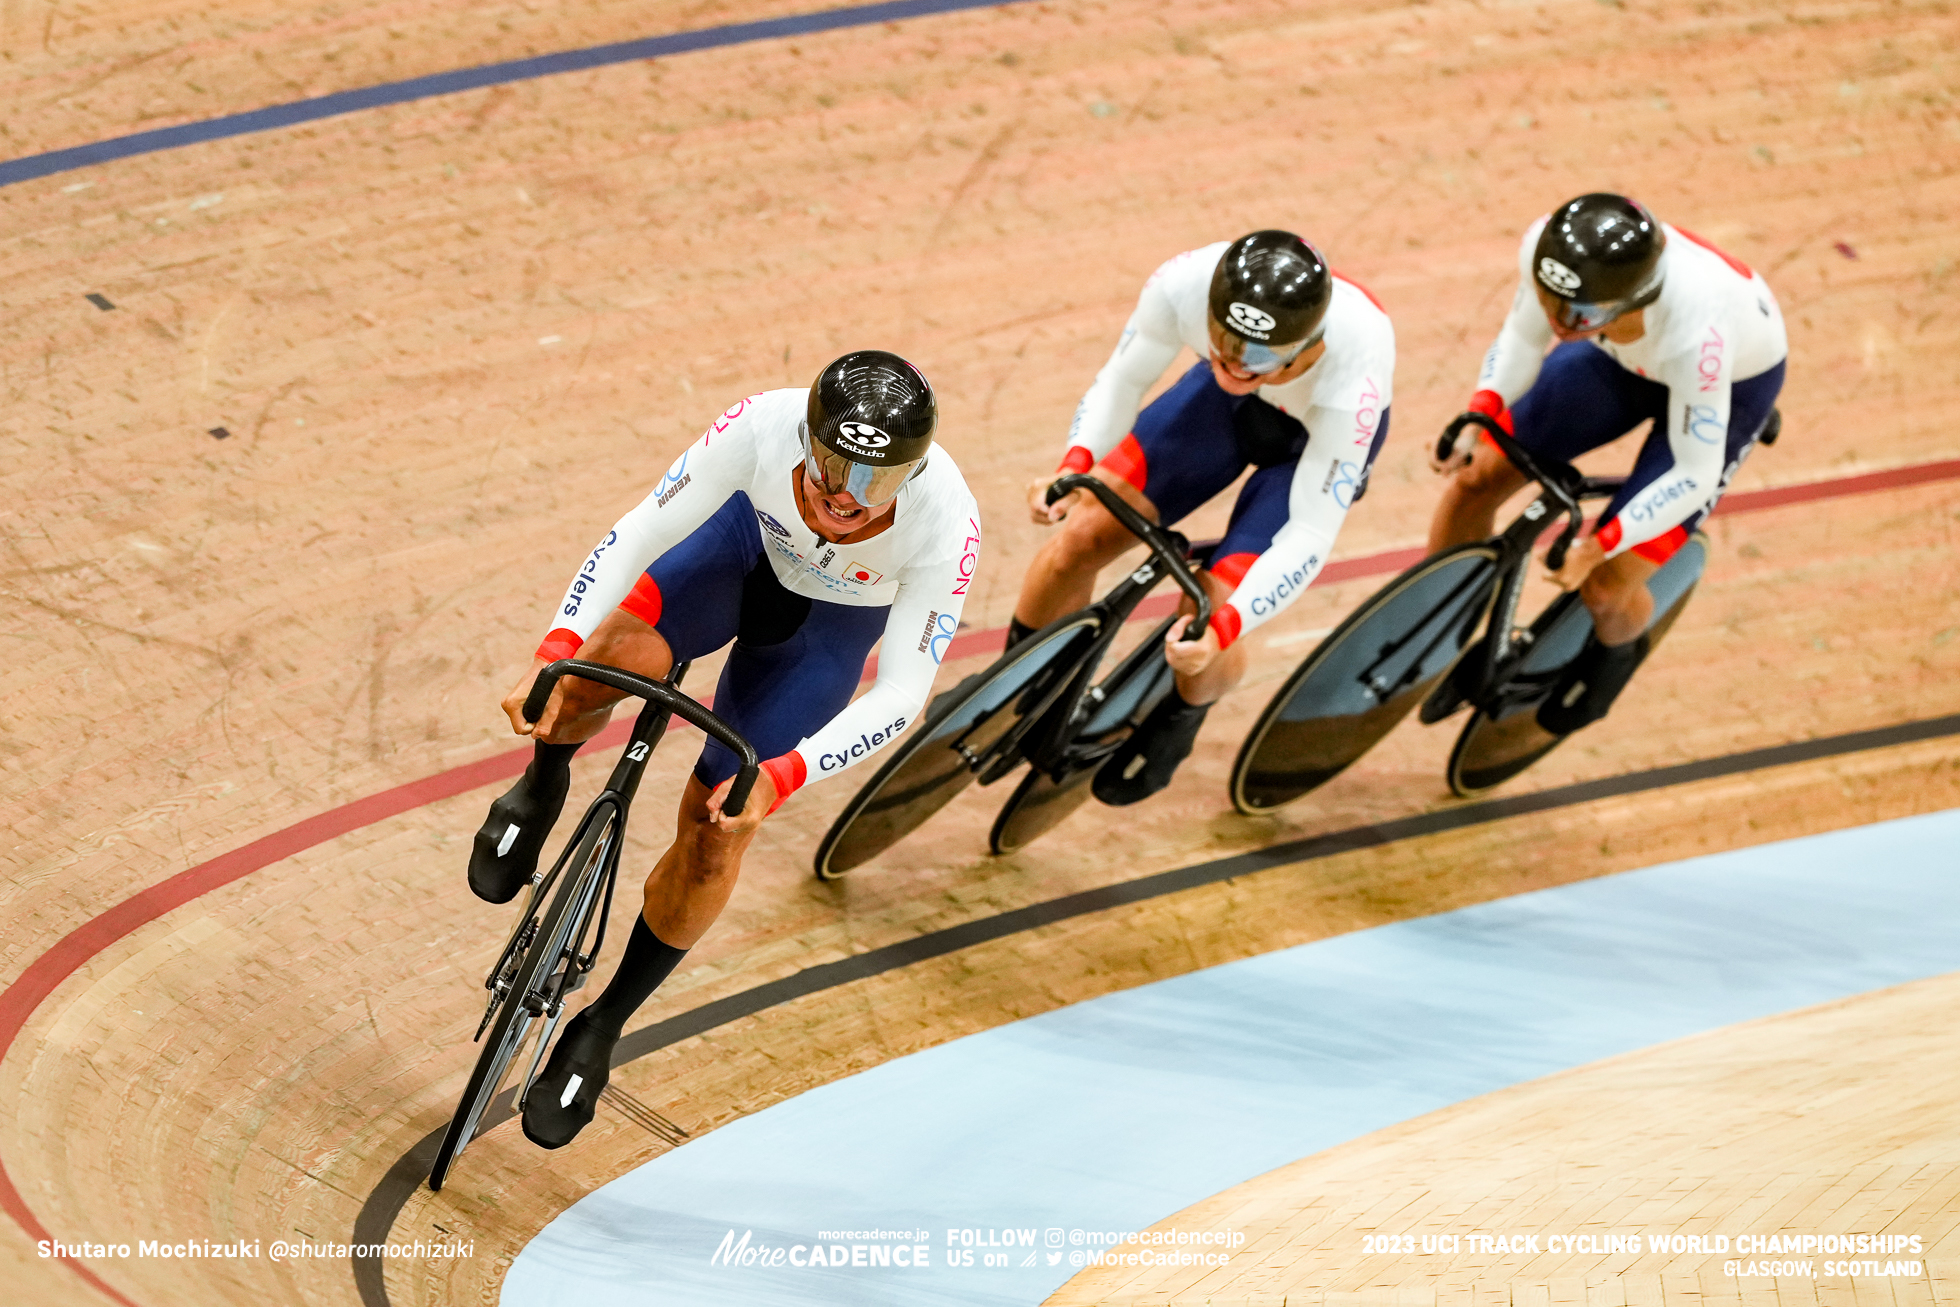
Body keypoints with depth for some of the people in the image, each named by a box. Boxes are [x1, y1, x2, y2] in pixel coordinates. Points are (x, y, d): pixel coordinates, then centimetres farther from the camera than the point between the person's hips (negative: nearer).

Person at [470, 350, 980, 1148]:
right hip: (747, 544, 1)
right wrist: (553, 657, -43)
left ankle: (601, 1029, 19)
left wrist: (781, 777, -45)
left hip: (833, 620, -1)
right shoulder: (763, 428, -38)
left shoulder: (946, 525, -39)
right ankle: (540, 792, 9)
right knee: (611, 658, -28)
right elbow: (637, 535, -30)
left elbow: (901, 695, -33)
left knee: (715, 830, -5)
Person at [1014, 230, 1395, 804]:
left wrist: (1222, 626, -50)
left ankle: (1180, 718, 20)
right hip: (1224, 410, 3)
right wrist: (1074, 466, -35)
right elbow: (1122, 378, -17)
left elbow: (1310, 535, -37)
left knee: (1206, 614, -16)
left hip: (1317, 434, -3)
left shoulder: (1352, 370, -43)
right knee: (1082, 535, -11)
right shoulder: (1187, 282, -36)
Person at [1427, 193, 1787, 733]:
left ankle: (1617, 649, 33)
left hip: (1732, 382, -4)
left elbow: (1694, 475, -32)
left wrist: (1596, 549, -33)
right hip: (1625, 359, 5)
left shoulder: (1695, 330, -46)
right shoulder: (1546, 246, -34)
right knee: (1475, 479, -4)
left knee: (1603, 589, -7)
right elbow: (1523, 335, -11)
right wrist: (1477, 418, -25)